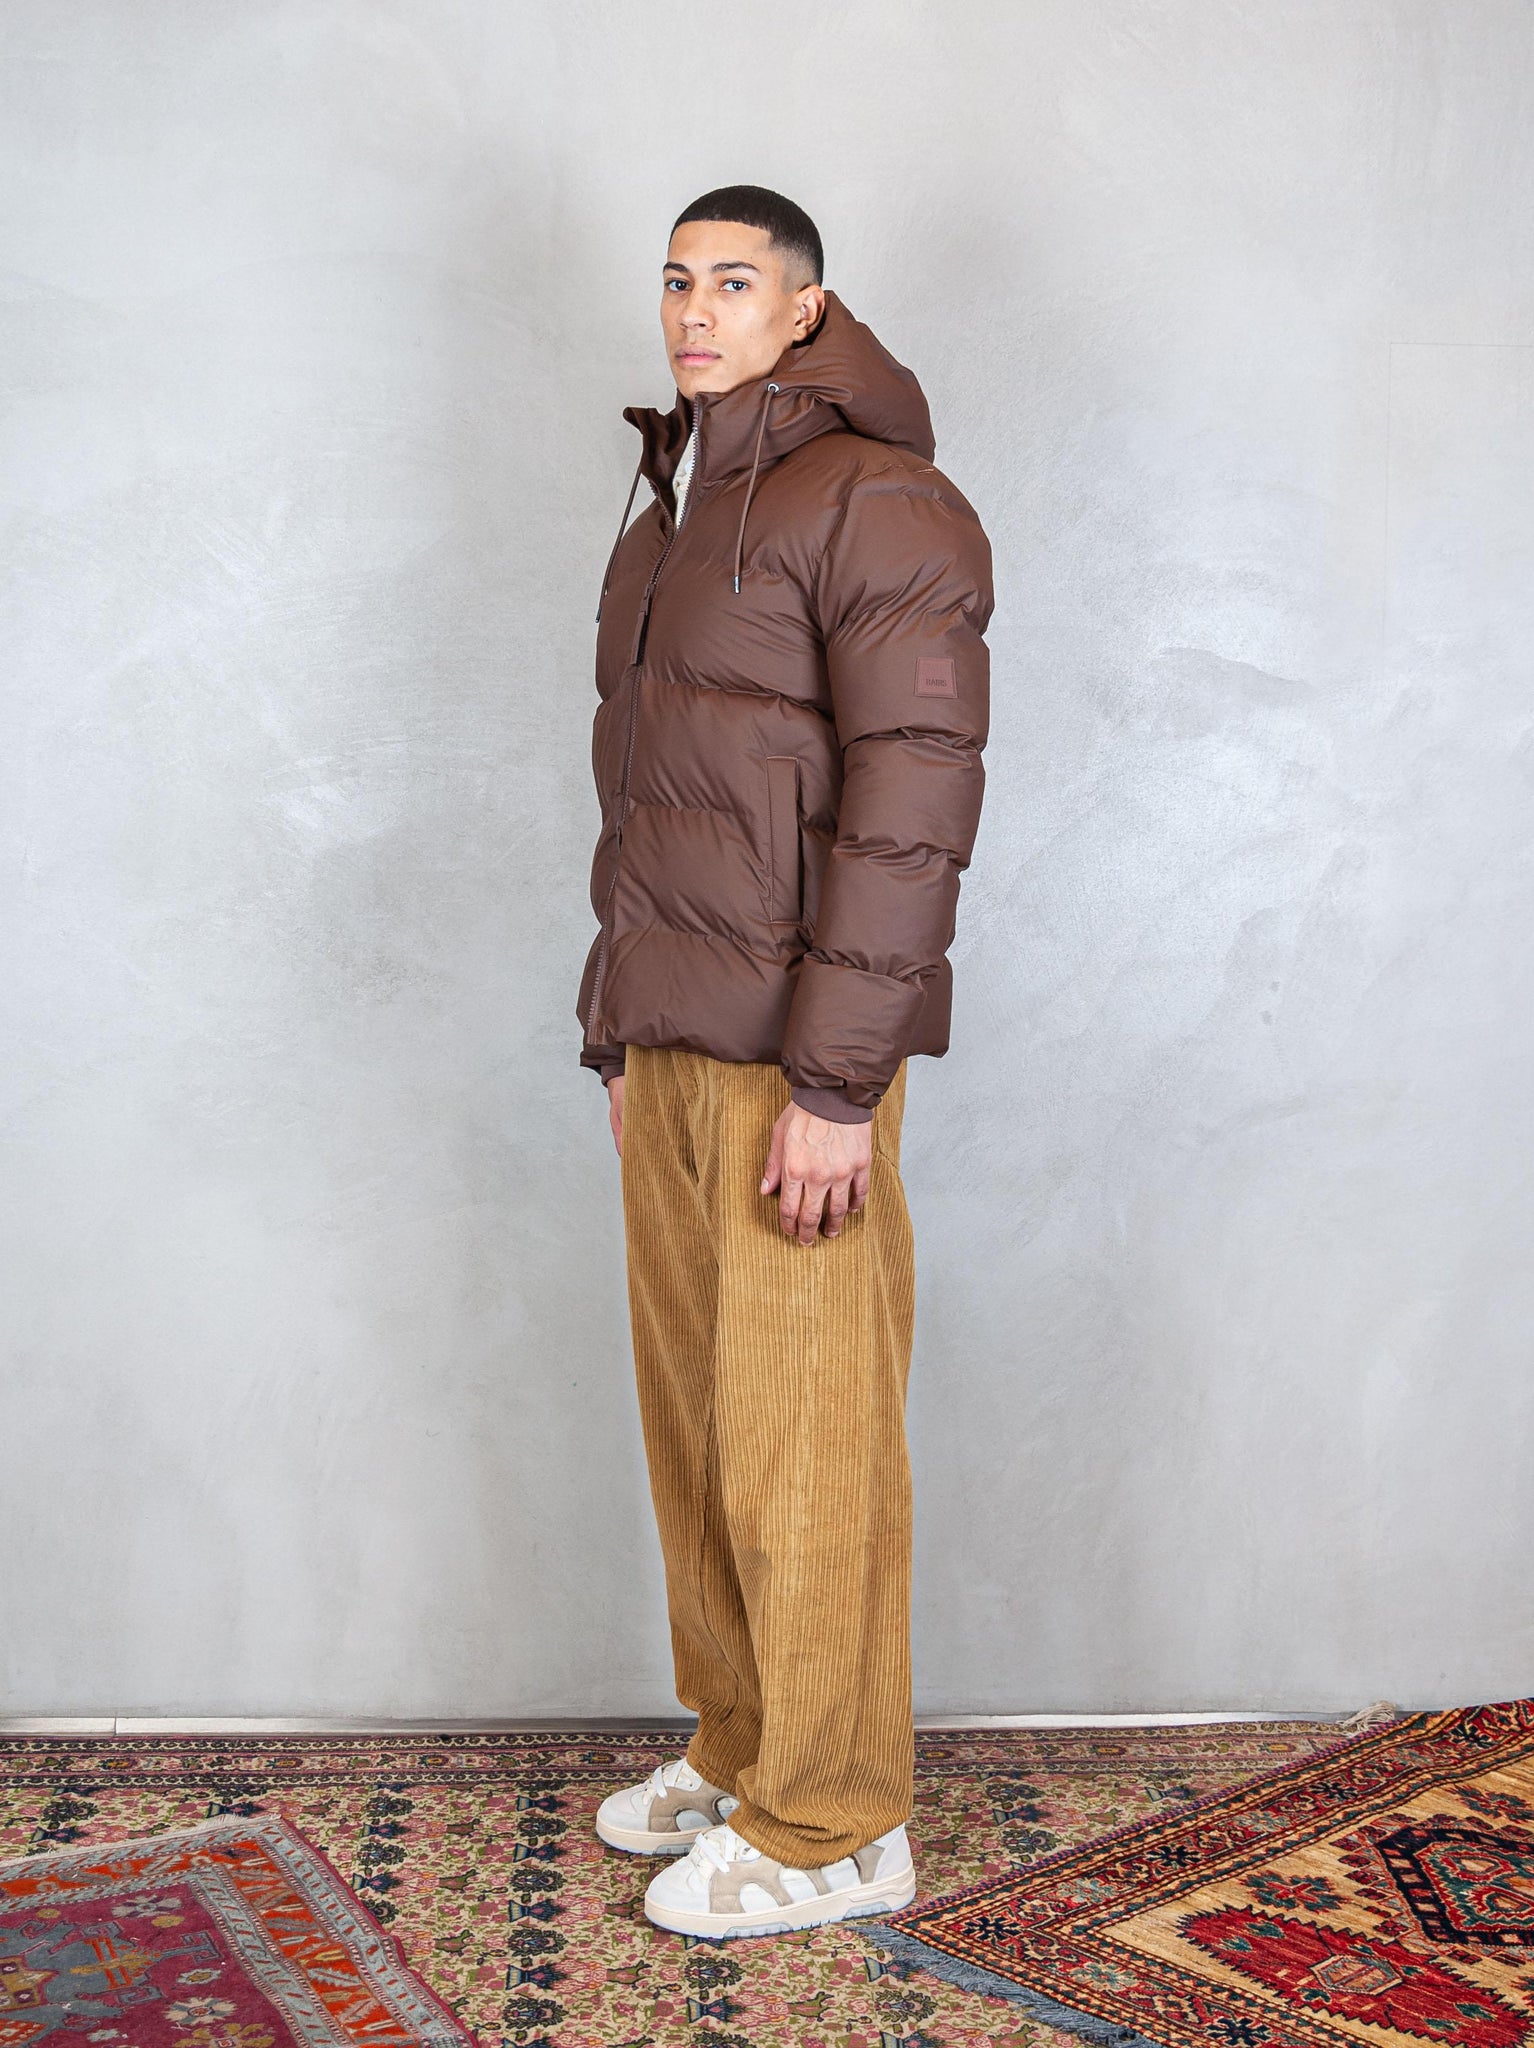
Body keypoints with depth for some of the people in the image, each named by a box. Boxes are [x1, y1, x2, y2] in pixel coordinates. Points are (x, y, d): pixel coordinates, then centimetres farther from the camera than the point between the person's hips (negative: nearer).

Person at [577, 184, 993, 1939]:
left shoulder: (875, 502, -8)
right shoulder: (664, 520, 19)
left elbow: (914, 802, -16)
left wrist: (836, 1084, -20)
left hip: (792, 1060, -8)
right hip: (666, 1049, 8)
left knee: (800, 1444, -2)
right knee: (691, 1419, 13)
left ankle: (831, 1828, 12)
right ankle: (736, 1749, 28)